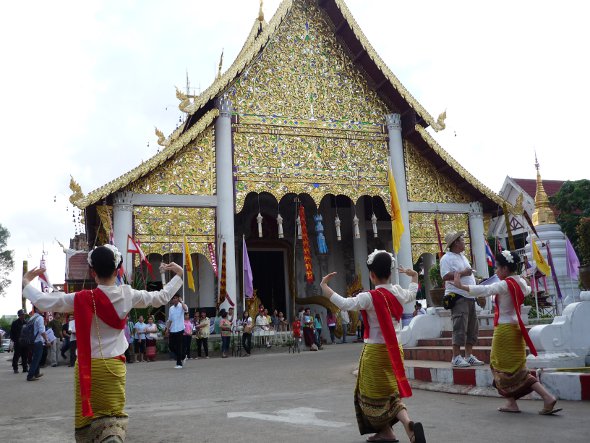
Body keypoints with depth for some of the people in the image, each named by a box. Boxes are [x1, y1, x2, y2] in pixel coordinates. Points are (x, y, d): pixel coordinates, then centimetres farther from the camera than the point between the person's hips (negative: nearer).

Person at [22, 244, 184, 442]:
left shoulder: (83, 299, -11)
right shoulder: (128, 295, -7)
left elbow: (44, 301, -6)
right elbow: (161, 297, 5)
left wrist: (25, 283, 11)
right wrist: (179, 276, 19)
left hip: (87, 365, -1)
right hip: (113, 365, 1)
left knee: (87, 414, 13)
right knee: (114, 413, 6)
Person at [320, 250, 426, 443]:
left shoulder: (369, 298, -18)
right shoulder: (398, 292, 1)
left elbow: (344, 304, -26)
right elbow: (412, 294, 24)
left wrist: (324, 286, -17)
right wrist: (414, 275, 42)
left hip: (375, 351, -6)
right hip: (394, 349, 6)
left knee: (375, 393, 9)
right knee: (391, 392, 15)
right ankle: (408, 423, -4)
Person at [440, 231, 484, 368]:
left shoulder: (463, 256, 20)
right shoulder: (447, 258, -8)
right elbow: (445, 276, -20)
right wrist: (463, 273, -19)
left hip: (469, 296, 9)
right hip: (458, 296, -9)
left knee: (472, 328, 10)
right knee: (460, 327, -11)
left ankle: (469, 356, 17)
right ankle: (456, 358, -6)